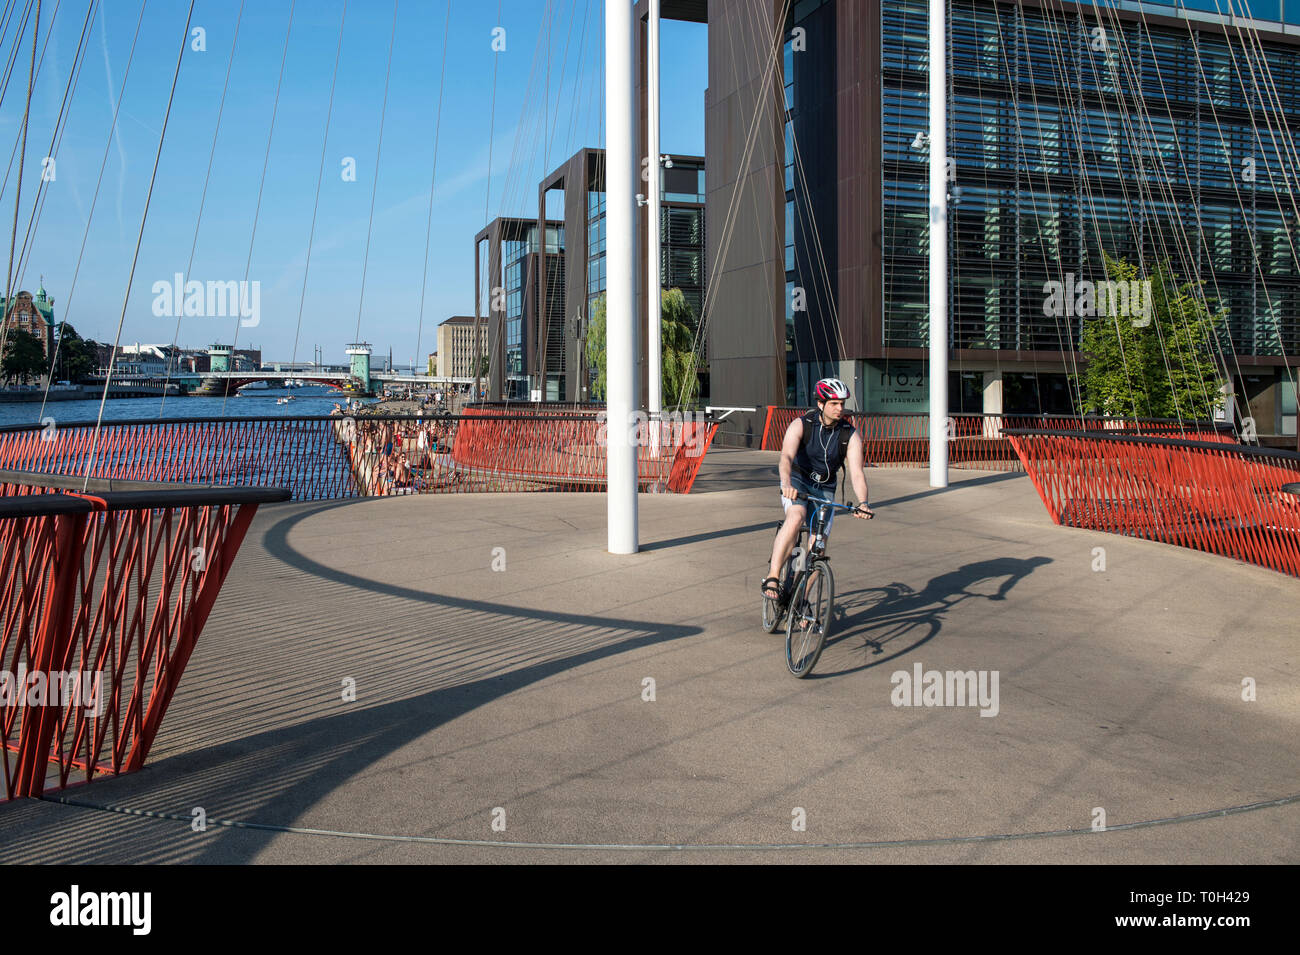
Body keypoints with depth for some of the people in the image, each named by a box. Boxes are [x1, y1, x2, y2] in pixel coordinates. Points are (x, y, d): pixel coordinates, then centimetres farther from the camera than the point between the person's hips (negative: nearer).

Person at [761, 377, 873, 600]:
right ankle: (772, 577, -32)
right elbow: (786, 457, -32)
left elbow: (856, 473, -19)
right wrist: (786, 484, -53)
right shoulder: (801, 425, -17)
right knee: (796, 518, -35)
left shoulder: (851, 435, -11)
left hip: (824, 488, 3)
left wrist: (863, 503, -38)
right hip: (797, 482, -3)